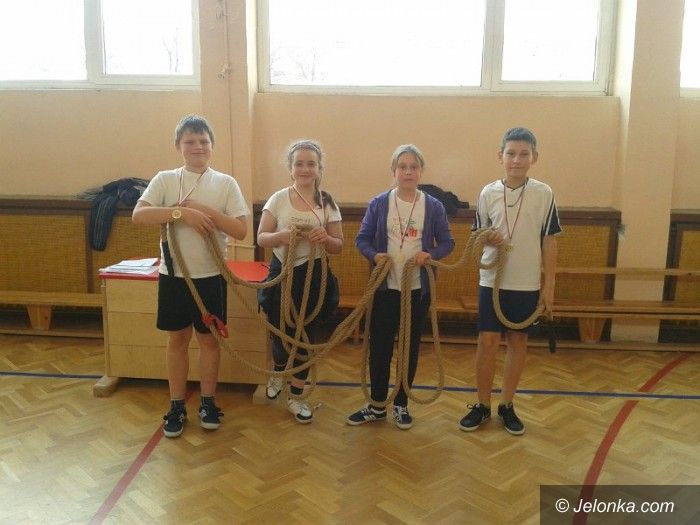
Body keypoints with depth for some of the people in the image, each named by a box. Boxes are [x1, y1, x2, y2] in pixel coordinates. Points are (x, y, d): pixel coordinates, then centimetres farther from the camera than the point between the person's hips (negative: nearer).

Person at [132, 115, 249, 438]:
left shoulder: (226, 183, -1)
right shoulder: (165, 179, 0)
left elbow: (240, 230, -8)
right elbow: (138, 216, -14)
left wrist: (206, 210, -17)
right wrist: (182, 212, -24)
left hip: (210, 275, 0)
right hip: (173, 274, 1)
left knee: (209, 339, 11)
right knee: (177, 340, 11)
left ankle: (208, 403, 27)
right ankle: (177, 407, 24)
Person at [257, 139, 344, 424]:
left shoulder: (327, 203, 0)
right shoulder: (278, 199, -1)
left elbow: (338, 246, 3)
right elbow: (261, 238, -3)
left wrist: (326, 239, -20)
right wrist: (281, 236, -24)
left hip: (312, 275, 0)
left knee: (306, 336, 6)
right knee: (280, 332, 10)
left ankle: (295, 396, 24)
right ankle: (278, 373, 44)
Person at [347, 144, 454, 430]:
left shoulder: (433, 206, -2)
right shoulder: (378, 204, -3)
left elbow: (447, 242, 3)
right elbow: (361, 239, 1)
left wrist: (431, 254, -17)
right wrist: (374, 255, -19)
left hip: (418, 288, 0)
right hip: (385, 287, 0)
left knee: (411, 347, 11)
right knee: (379, 346, 7)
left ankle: (401, 404, 28)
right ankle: (377, 405, 24)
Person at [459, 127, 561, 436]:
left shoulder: (544, 194, -3)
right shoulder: (488, 193, -1)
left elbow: (549, 242, -1)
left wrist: (548, 285, -2)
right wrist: (488, 239, -18)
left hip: (527, 284, 0)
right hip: (492, 281, 0)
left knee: (518, 342, 9)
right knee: (487, 342, 2)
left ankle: (507, 405, 23)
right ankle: (482, 405, 17)